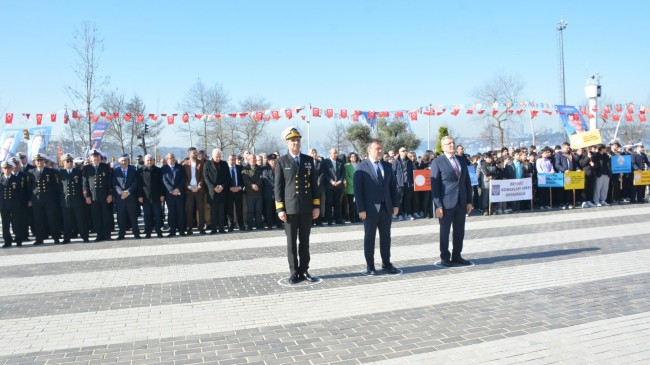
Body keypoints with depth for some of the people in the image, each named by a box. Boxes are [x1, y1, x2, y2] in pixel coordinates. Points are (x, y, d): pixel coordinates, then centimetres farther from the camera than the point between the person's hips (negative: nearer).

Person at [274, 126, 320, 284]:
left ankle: (304, 271, 17)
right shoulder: (281, 162, 1)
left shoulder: (309, 160, 9)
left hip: (307, 208, 3)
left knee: (305, 241, 9)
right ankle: (294, 273, 9)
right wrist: (280, 209, -9)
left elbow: (314, 184, 9)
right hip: (290, 208, -2)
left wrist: (317, 205, 2)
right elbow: (278, 187, -2)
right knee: (291, 242, 3)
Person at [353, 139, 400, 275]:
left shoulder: (388, 166, 10)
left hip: (386, 207, 5)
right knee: (369, 238, 5)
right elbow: (358, 189, -9)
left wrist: (396, 204, 5)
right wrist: (361, 209, -14)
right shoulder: (361, 167, -5)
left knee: (386, 237, 10)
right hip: (370, 209, -4)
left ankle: (386, 264, 19)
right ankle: (370, 266, 13)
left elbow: (393, 186, 12)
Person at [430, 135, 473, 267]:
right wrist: (438, 205, -13)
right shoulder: (437, 162, -4)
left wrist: (469, 201, 7)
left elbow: (467, 182, 14)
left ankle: (456, 256, 20)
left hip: (461, 202, 5)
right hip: (446, 203, -5)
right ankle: (445, 258, 14)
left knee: (459, 231, 9)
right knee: (445, 231, 4)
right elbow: (435, 185, -8)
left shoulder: (462, 161, 13)